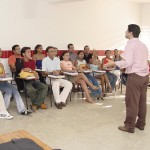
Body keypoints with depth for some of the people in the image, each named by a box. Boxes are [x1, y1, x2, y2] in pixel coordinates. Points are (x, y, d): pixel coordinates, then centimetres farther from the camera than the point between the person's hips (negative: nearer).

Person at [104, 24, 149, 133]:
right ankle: (141, 123, 24)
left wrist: (114, 64, -11)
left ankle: (129, 126, 7)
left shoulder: (131, 44, -9)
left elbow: (128, 62, -19)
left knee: (132, 102, -1)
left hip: (135, 76, -8)